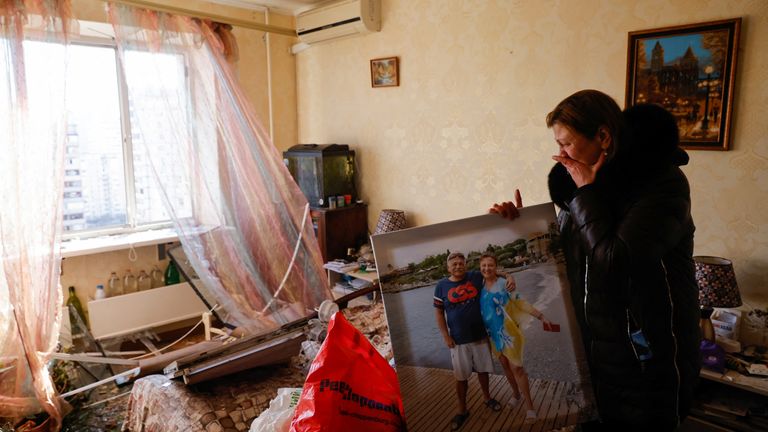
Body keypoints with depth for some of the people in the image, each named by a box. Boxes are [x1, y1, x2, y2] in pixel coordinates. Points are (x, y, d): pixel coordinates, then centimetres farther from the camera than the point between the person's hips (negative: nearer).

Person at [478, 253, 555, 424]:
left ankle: (529, 406, 7)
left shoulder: (503, 284, -16)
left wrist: (541, 316, -22)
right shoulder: (480, 285, -1)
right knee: (505, 366, 19)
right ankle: (516, 393, 41)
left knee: (516, 367, -4)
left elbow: (522, 303, -16)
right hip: (493, 333, 5)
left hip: (507, 332, -5)